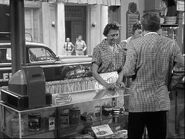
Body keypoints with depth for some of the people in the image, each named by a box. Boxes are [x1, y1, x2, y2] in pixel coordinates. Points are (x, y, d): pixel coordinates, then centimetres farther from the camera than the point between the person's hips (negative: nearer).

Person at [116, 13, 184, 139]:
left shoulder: (135, 44, -10)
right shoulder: (171, 44, -2)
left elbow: (129, 71, -13)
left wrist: (121, 75, 7)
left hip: (139, 100, -2)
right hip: (160, 102, 3)